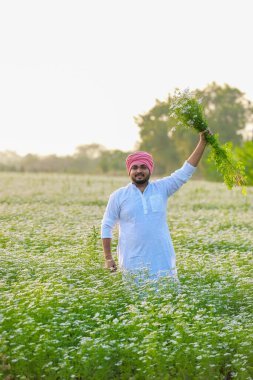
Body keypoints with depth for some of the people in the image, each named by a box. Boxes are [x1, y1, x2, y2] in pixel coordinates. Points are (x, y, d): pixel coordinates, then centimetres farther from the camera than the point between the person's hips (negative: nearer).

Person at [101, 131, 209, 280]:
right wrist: (108, 258, 1)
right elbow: (107, 227, 7)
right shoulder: (118, 196, 4)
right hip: (132, 265, -1)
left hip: (162, 261, 2)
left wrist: (202, 142, -2)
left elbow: (186, 171, 4)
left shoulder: (161, 189, 6)